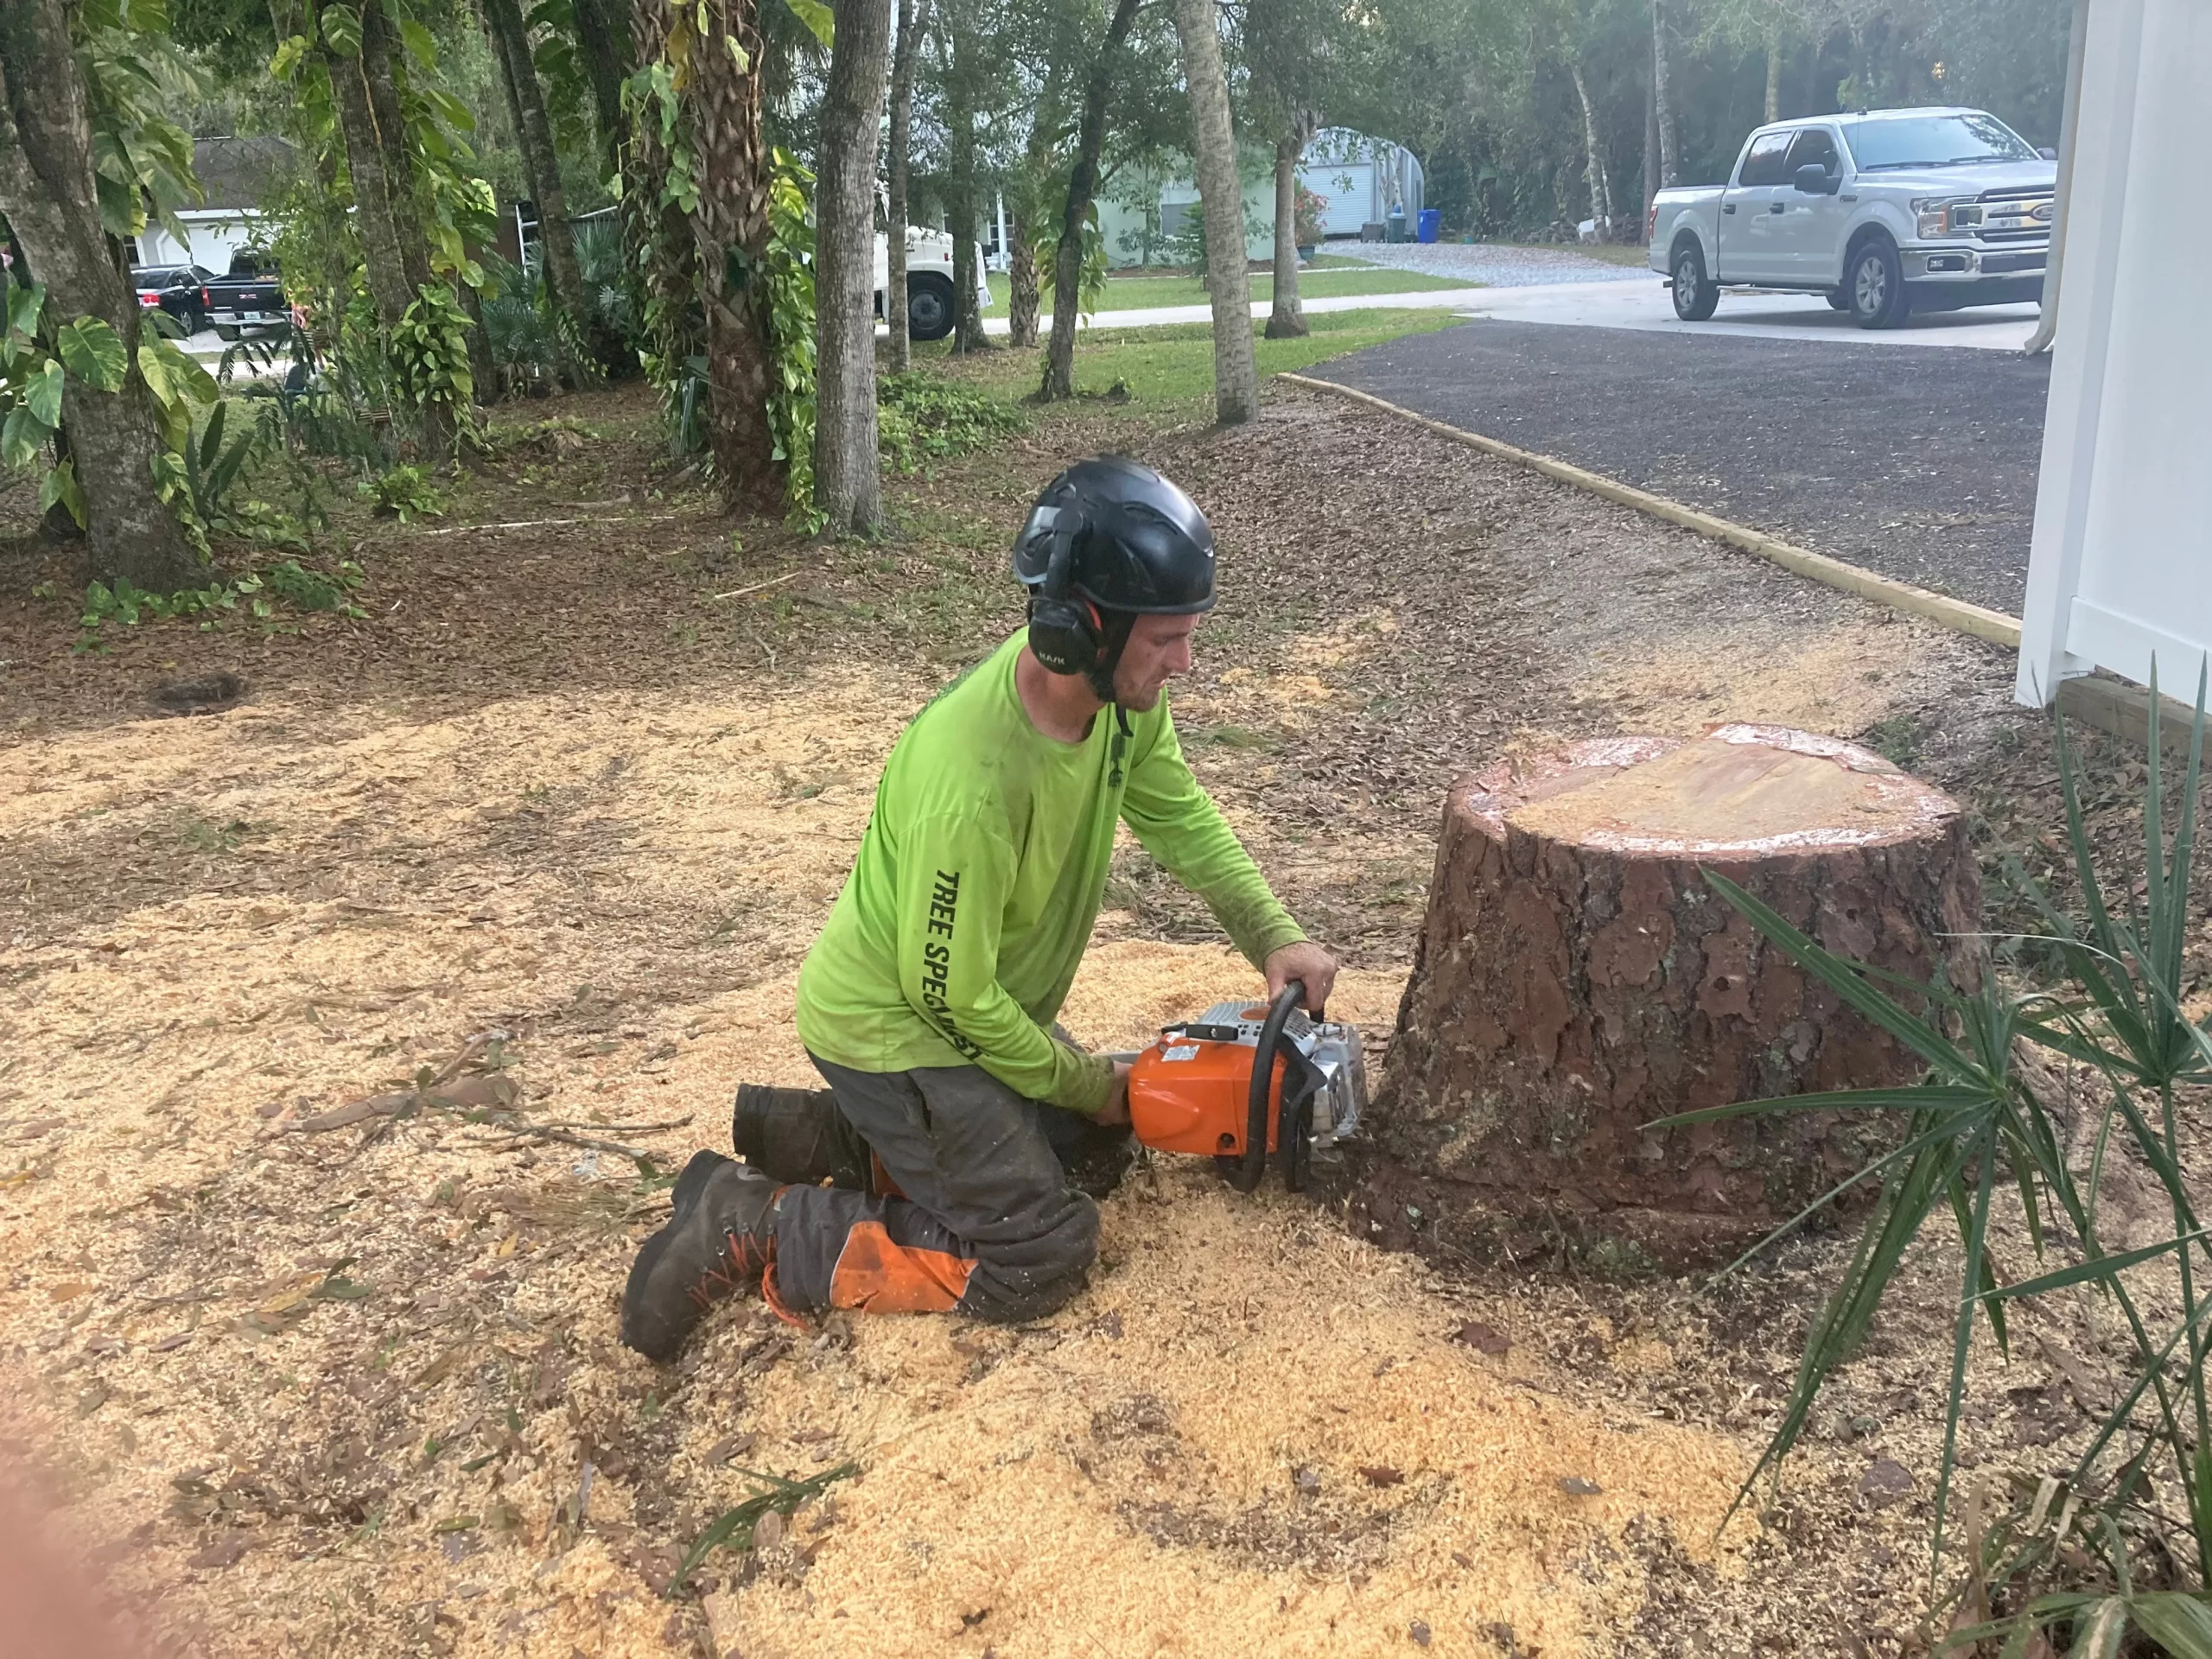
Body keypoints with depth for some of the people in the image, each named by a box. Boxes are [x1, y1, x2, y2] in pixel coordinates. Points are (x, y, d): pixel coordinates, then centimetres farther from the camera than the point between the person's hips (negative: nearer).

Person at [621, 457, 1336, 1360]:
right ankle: (753, 1229, -1)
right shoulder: (976, 779, -37)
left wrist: (1276, 936, -9)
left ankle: (817, 1132, 18)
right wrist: (1089, 1085, -10)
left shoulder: (1116, 687, -13)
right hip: (893, 1024, -9)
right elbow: (954, 994, -25)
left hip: (988, 1006, 9)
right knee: (1045, 1253, -8)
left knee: (1097, 1151, 17)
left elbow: (1183, 821, 3)